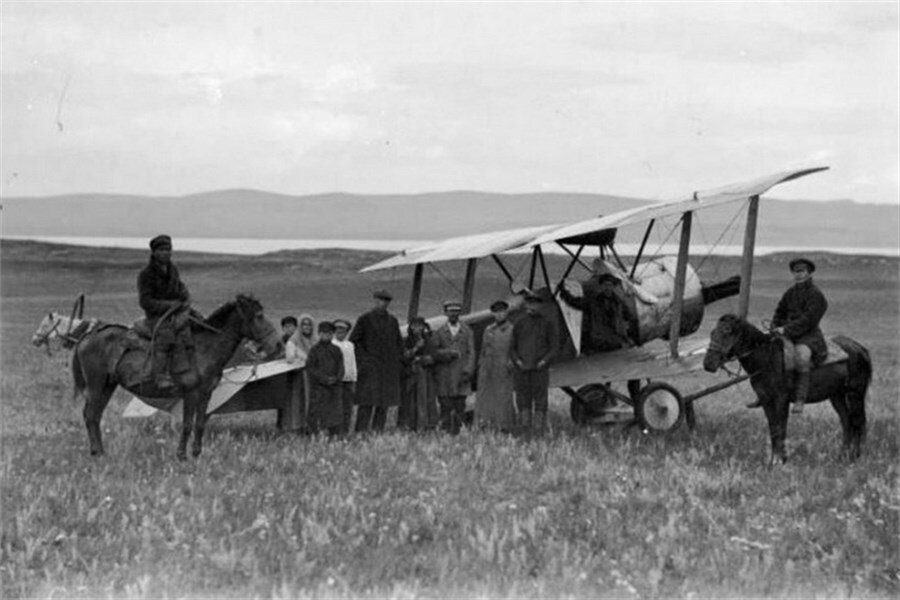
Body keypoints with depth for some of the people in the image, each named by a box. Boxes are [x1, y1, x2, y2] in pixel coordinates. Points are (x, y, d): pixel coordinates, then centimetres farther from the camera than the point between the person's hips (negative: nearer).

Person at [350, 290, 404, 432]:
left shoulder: (393, 321, 14)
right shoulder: (365, 319, 0)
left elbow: (399, 342, 24)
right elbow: (353, 340, 0)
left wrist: (397, 358, 11)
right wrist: (362, 358, -7)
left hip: (389, 368, 5)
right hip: (370, 367, -5)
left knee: (384, 403, 2)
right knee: (367, 401, -12)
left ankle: (378, 431, 6)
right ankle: (361, 431, -12)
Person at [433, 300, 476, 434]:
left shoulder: (467, 331, 11)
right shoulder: (439, 332, 12)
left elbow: (471, 353, 6)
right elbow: (434, 353, 4)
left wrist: (468, 371, -6)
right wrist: (449, 353, -12)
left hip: (461, 376, 0)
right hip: (443, 376, 0)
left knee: (460, 406, -4)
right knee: (445, 407, -4)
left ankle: (456, 431, 0)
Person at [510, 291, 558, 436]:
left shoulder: (547, 324, 6)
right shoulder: (519, 324, 11)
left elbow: (553, 348, 4)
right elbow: (512, 347, 12)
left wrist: (543, 362, -11)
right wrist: (517, 361, -5)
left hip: (540, 369, -2)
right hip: (521, 370, 2)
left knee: (540, 402, -4)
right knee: (523, 402, 1)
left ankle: (541, 433, -4)